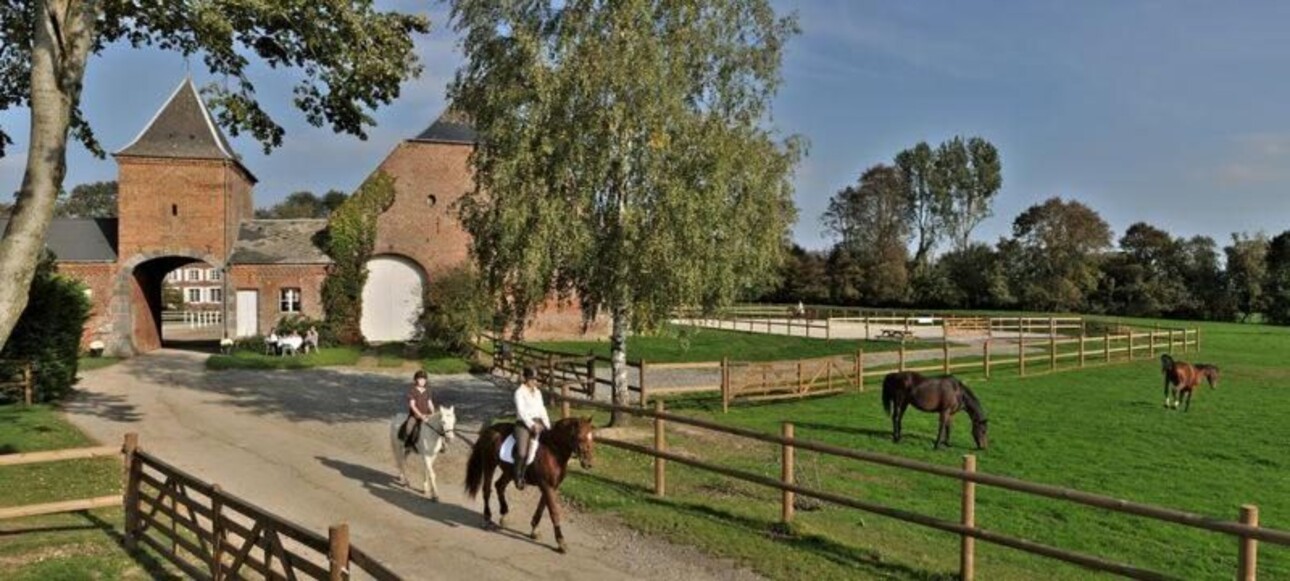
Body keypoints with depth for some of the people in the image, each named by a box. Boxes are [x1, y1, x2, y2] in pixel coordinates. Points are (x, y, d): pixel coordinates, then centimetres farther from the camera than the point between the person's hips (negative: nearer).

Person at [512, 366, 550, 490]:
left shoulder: (537, 392, 16)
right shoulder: (520, 392, -4)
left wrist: (547, 425, 4)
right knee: (522, 453, -24)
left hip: (538, 423, 7)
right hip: (524, 424, -7)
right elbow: (521, 411, -13)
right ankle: (518, 478, -9)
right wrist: (532, 425, -20)